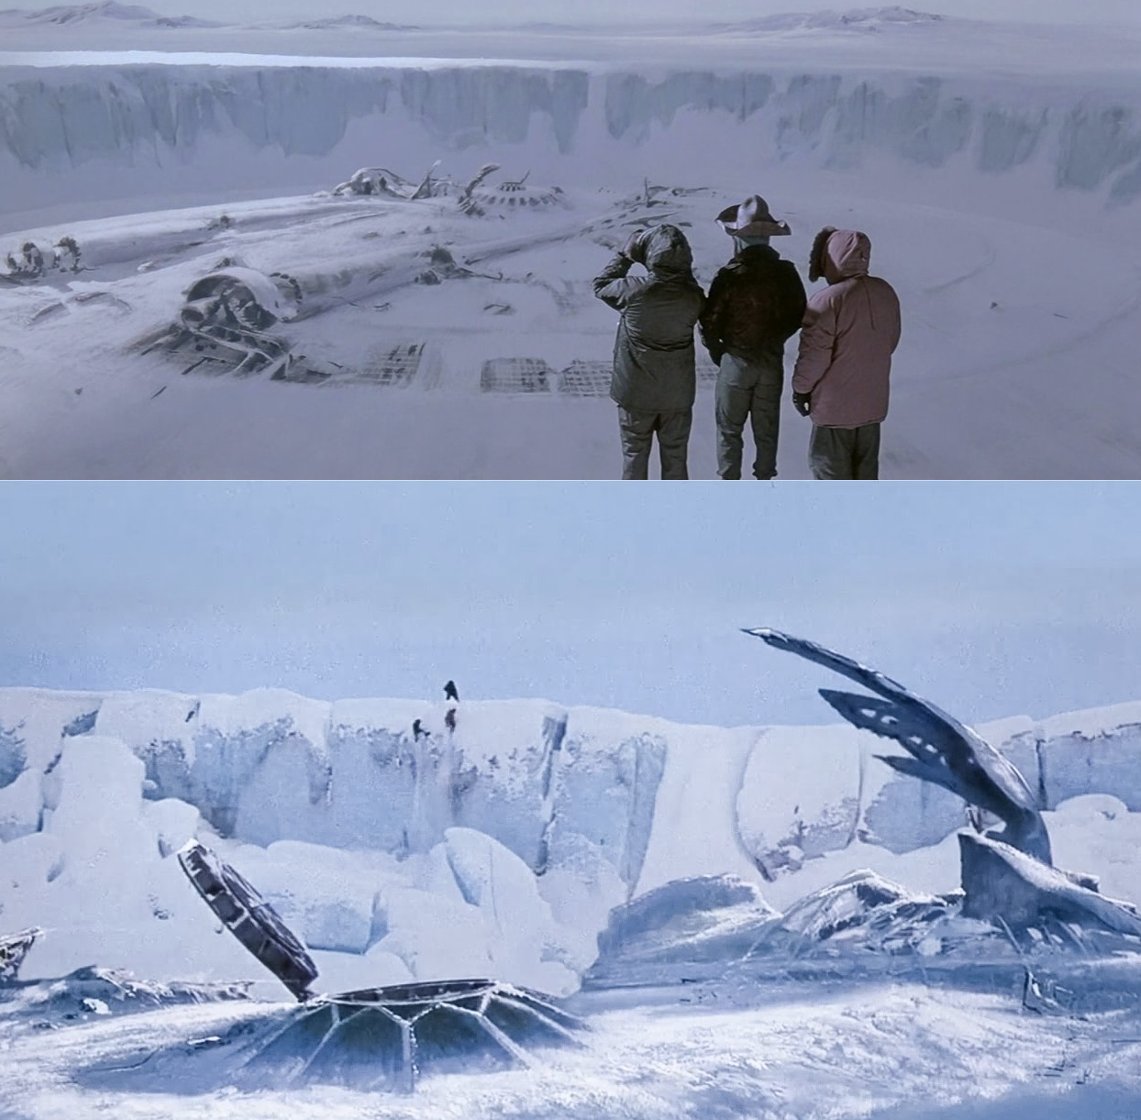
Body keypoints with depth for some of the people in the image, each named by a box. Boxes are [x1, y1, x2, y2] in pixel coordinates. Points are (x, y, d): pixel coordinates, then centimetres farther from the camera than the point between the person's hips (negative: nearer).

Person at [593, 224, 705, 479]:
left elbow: (601, 285, -2)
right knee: (675, 456, 16)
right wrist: (679, 264, 6)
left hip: (636, 392, -2)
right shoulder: (692, 296, -14)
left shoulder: (634, 291, -21)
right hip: (678, 394, 2)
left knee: (634, 455, 14)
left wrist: (625, 254, 7)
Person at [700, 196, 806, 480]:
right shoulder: (785, 272, -6)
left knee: (729, 428, 9)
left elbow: (710, 321, -13)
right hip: (773, 361, 4)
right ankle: (764, 480, 27)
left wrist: (716, 351, 5)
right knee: (767, 427, 15)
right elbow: (798, 316, 4)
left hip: (736, 361, -3)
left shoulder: (730, 275, -18)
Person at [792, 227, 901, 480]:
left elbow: (813, 356, -18)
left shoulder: (826, 301, -23)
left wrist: (800, 388, -3)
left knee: (831, 469, 8)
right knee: (866, 466, 19)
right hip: (873, 401, 7)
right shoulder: (886, 292, 0)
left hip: (834, 405, -7)